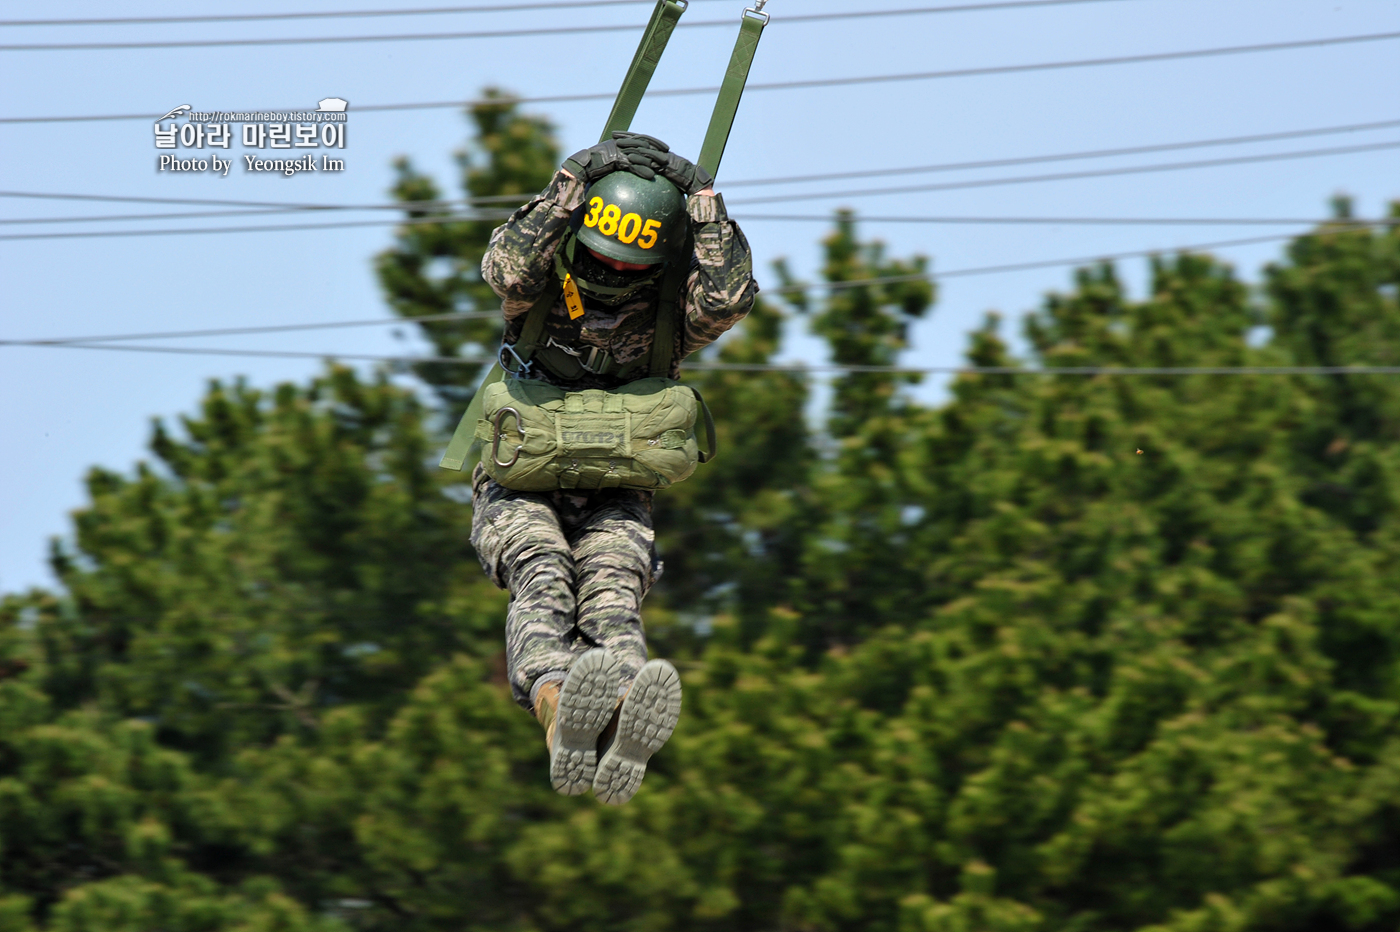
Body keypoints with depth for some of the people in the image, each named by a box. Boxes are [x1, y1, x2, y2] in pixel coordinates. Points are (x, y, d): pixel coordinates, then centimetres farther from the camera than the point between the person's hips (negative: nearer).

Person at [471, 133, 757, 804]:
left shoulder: (665, 316, -1)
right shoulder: (543, 289, -4)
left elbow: (729, 296, -22)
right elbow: (509, 270, -28)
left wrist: (698, 195, -20)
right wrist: (574, 182, -28)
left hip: (613, 500, 1)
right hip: (519, 490, -1)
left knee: (613, 593, -32)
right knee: (543, 578, -35)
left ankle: (623, 727, -67)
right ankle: (562, 714, -68)